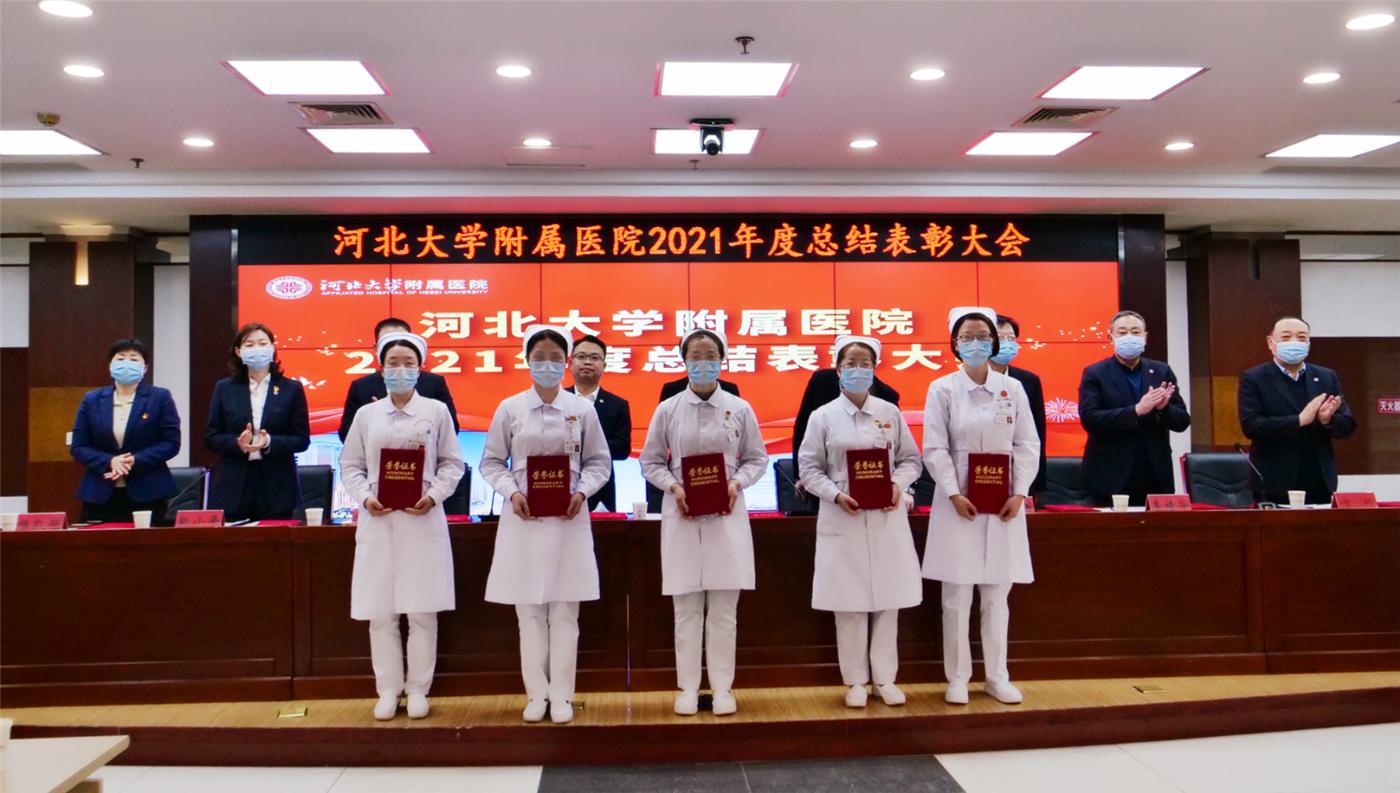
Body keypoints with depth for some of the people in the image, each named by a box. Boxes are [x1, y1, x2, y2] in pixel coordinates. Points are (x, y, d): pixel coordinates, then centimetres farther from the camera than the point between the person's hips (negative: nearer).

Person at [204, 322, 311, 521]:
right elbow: (210, 438, 7)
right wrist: (237, 443, -13)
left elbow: (302, 440, 2)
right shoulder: (224, 388, 10)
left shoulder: (291, 388, 6)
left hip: (277, 488, -1)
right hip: (233, 488, 1)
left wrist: (269, 442, -16)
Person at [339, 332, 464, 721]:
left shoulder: (436, 411, 4)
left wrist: (433, 496, -11)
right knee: (380, 612, 4)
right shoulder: (366, 414, 9)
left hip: (422, 521, -1)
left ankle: (418, 689, 14)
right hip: (378, 521, 2)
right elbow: (351, 465, 10)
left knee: (422, 611, 2)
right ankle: (387, 690, 16)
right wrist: (364, 498, -7)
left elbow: (452, 463, 4)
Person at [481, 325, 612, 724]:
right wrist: (512, 493, -10)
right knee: (529, 612, 5)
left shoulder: (582, 409, 2)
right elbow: (491, 461, 6)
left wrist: (582, 492, -10)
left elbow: (599, 461, 6)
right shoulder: (510, 408, 2)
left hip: (568, 519, 0)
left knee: (564, 612, 4)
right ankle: (537, 694, 17)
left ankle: (562, 695, 14)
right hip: (524, 517, 0)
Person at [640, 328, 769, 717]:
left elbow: (757, 458, 8)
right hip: (681, 514, 0)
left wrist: (737, 483, -10)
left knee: (724, 609, 4)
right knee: (686, 608, 5)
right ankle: (688, 687, 17)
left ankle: (722, 686, 16)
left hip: (727, 514, 0)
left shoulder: (740, 409, 2)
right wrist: (674, 487, -10)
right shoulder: (668, 409, 2)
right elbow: (650, 461, 6)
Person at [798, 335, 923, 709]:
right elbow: (809, 468, 0)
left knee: (887, 600, 6)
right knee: (849, 603, 3)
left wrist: (898, 484, -10)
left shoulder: (891, 413, 7)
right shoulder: (823, 416, 1)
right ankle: (856, 680, 16)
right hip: (842, 519, -1)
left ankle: (885, 678, 19)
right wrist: (836, 495, -15)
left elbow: (911, 459, 9)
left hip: (887, 518, 2)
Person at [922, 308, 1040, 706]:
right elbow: (934, 449, -4)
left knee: (997, 595, 8)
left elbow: (1028, 444, 5)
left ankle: (998, 676, 19)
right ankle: (958, 677, 13)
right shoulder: (942, 389, -1)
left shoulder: (1013, 388, 6)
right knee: (957, 596, 2)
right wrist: (954, 494, -13)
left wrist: (1019, 493, -5)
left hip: (1003, 504, 2)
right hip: (959, 502, -2)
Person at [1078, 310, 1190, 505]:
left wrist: (1163, 408, -14)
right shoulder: (1094, 374, -1)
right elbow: (1089, 419, -13)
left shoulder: (1162, 371, 10)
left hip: (1156, 477, 4)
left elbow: (1182, 421, 8)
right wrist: (1136, 411, -22)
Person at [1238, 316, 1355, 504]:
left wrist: (1327, 420, -14)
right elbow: (1251, 426, -13)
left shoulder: (1327, 377, 11)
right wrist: (1299, 420, -20)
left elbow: (1348, 425, 8)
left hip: (1320, 484, 4)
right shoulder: (1253, 379, -2)